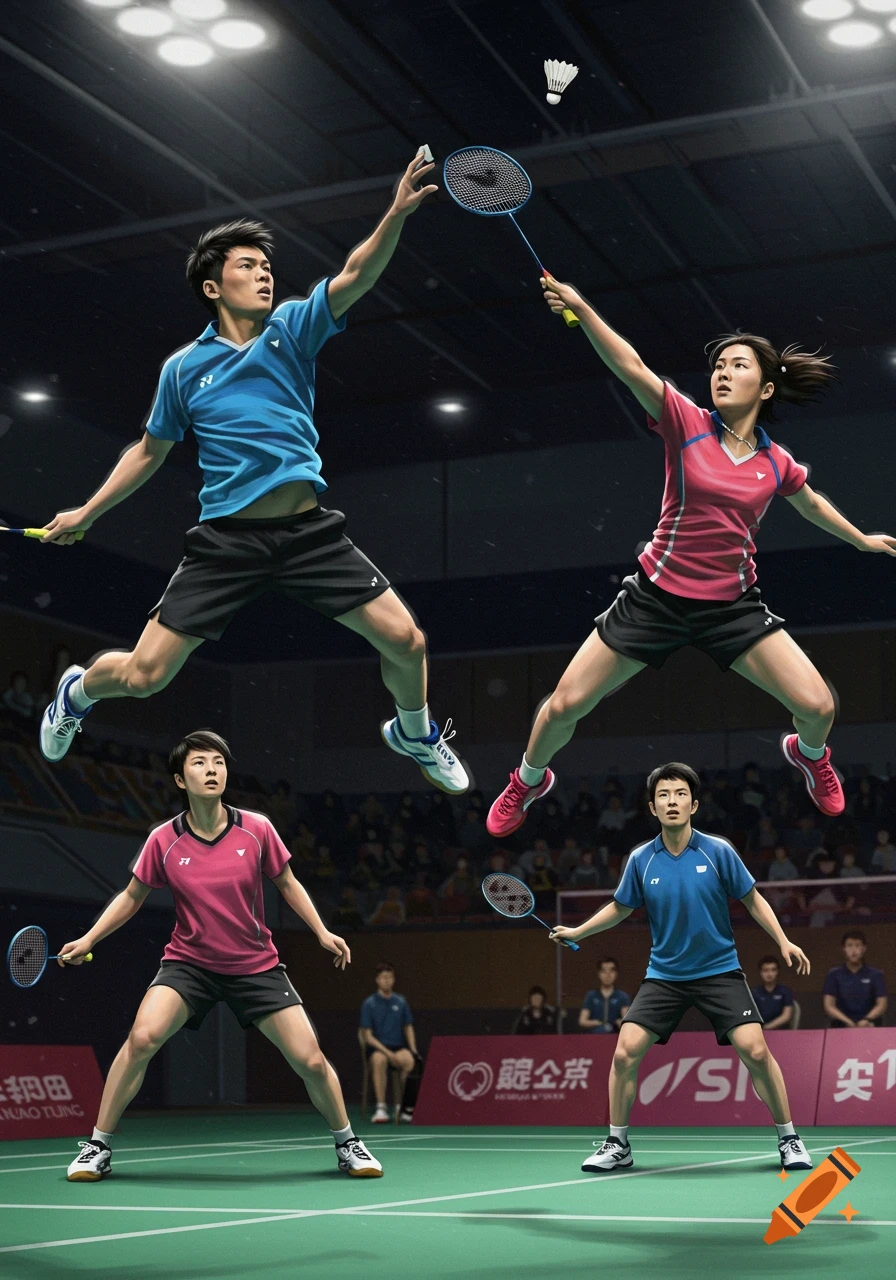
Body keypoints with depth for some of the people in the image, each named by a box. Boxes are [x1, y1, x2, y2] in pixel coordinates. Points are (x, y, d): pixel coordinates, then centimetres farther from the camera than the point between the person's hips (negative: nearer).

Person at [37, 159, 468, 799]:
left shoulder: (292, 329, 5)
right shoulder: (184, 368, 6)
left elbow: (356, 276, -13)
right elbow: (150, 451, 20)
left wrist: (397, 213, -29)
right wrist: (87, 513, 21)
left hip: (310, 530, 1)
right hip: (226, 538, 0)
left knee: (405, 642, -8)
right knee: (142, 675, -3)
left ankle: (415, 733, 26)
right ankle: (77, 692, 34)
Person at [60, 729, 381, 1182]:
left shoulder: (256, 830, -10)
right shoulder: (163, 841, -10)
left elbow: (287, 884, 6)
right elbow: (132, 896, 5)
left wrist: (322, 932, -3)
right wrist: (88, 939, -4)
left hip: (255, 964, 1)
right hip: (188, 962, 0)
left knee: (311, 1061, -6)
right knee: (142, 1038, -25)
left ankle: (347, 1143, 20)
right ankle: (97, 1148, -8)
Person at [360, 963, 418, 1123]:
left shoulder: (401, 1002, 9)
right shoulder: (369, 1004, 0)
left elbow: (409, 1029, 15)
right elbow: (368, 1036, -4)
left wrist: (413, 1049, -4)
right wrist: (387, 1052, -18)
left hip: (398, 1047, 2)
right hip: (377, 1048, -2)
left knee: (409, 1061, -34)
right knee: (379, 1059, -40)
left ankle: (403, 1106, -20)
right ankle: (381, 1107, -34)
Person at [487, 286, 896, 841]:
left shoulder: (777, 463, 1)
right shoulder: (688, 423, -8)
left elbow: (813, 504, 24)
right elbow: (632, 368, -24)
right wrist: (581, 308, -38)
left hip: (732, 605, 2)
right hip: (656, 596, -2)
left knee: (818, 706, -8)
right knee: (564, 706, -3)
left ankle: (809, 754, 31)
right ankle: (528, 781, 30)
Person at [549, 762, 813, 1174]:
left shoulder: (718, 852, -9)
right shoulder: (641, 860, -4)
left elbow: (753, 899, 1)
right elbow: (620, 908, 14)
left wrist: (784, 942, -8)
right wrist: (576, 931, 10)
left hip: (719, 970, -2)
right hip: (663, 974, 2)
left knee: (755, 1050, -15)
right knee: (625, 1053, -9)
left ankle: (789, 1139, 5)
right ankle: (617, 1145, 9)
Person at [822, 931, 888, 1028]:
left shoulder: (876, 974, 8)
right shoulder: (834, 974, 7)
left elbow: (882, 1004, 2)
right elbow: (829, 1006, 0)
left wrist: (867, 1020, -17)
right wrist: (849, 1022, -15)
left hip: (869, 1025, 0)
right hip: (842, 1026, 0)